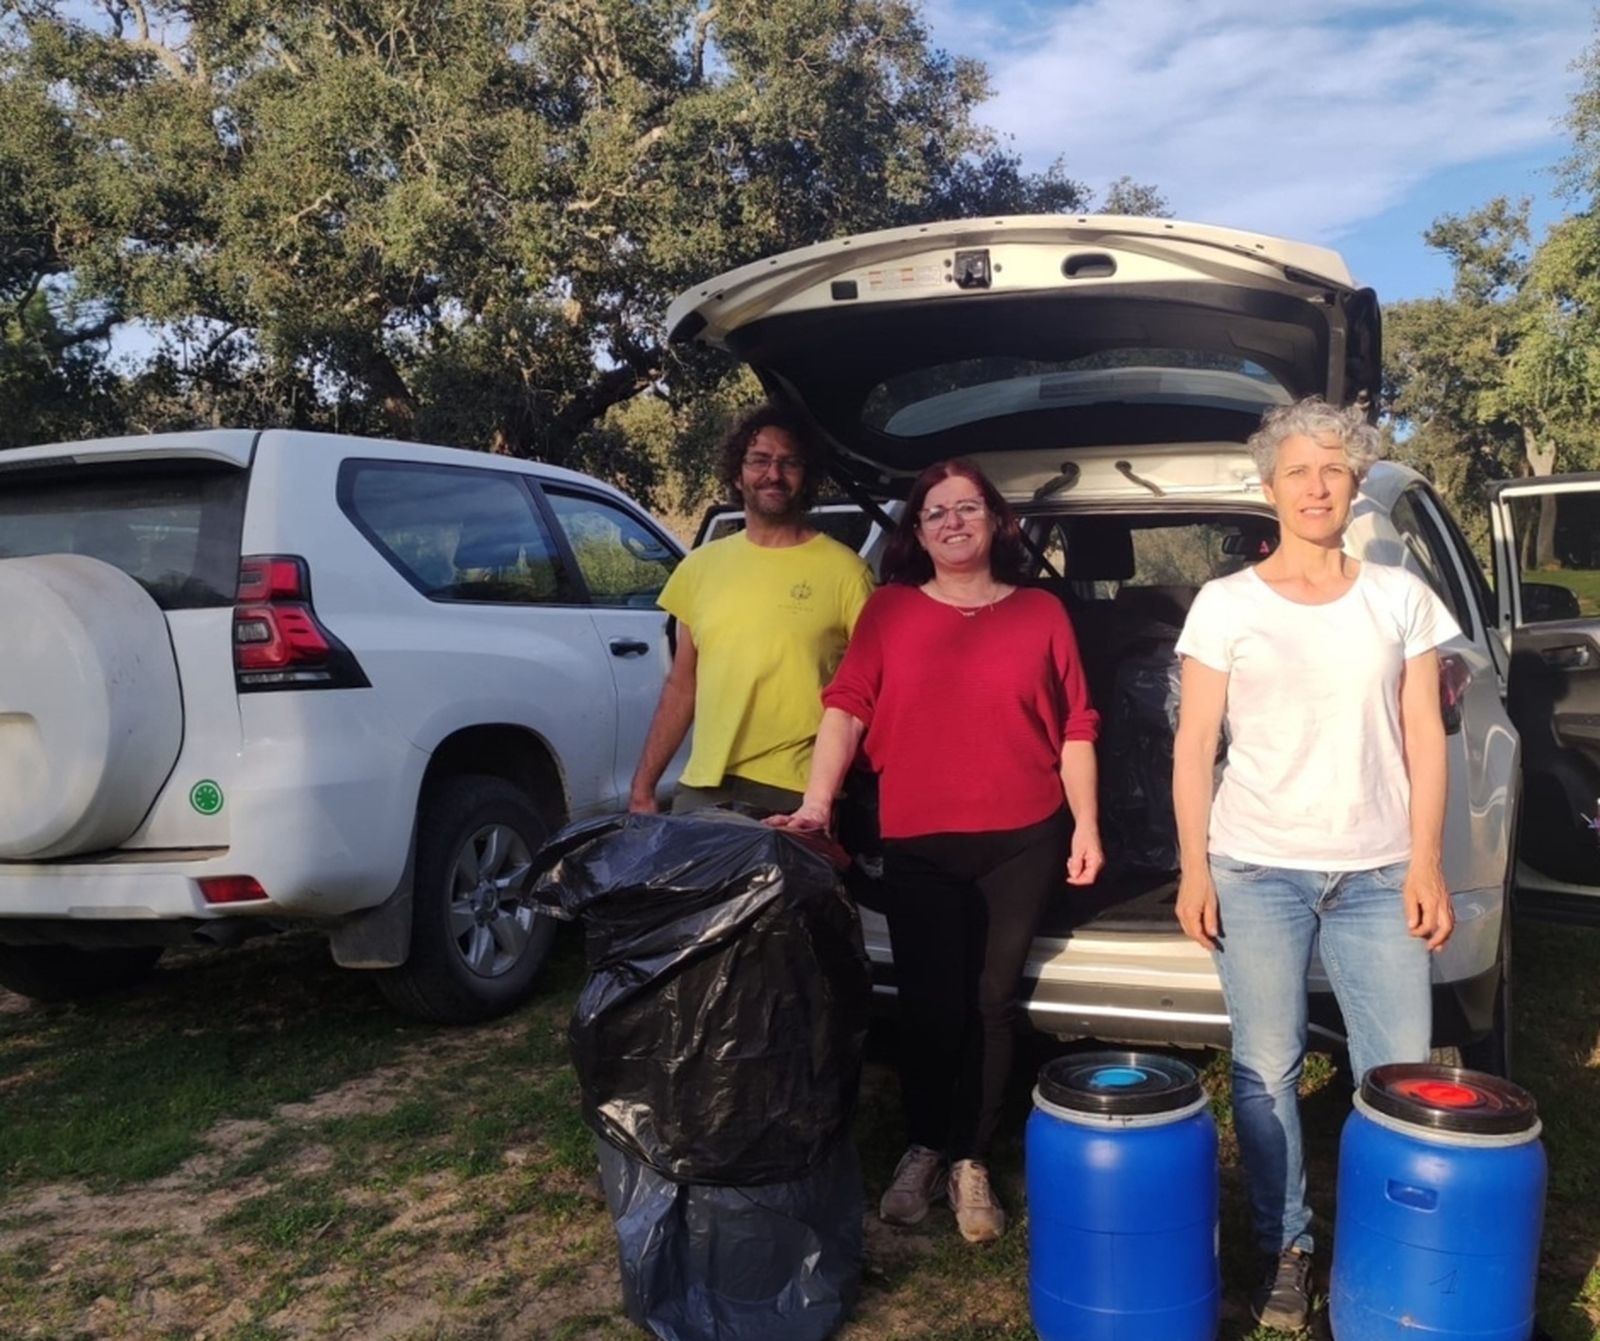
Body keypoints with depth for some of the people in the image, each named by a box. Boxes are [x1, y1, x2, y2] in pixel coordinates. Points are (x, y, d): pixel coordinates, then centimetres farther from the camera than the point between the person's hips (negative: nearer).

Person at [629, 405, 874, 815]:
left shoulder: (844, 570, -3)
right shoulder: (700, 567, 11)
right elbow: (681, 688, 15)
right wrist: (643, 785, 12)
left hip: (797, 796, -3)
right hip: (702, 788, 4)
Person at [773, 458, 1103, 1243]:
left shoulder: (1040, 613, 6)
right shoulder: (889, 610, 6)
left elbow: (1074, 729, 7)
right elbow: (846, 705, -3)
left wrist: (1086, 826, 1)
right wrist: (816, 802, -14)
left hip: (1022, 841, 1)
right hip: (918, 844, 0)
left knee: (991, 1003, 8)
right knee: (929, 1005, 6)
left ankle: (971, 1163, 23)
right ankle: (922, 1151, 27)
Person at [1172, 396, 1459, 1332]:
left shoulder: (1400, 598, 7)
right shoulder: (1226, 603, 2)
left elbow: (1424, 739, 7)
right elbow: (1195, 744, 2)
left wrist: (1426, 864, 0)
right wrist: (1193, 867, -3)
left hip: (1378, 870, 1)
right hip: (1256, 866, -1)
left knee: (1403, 1073, 2)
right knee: (1268, 1069, 2)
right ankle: (1286, 1250, 19)